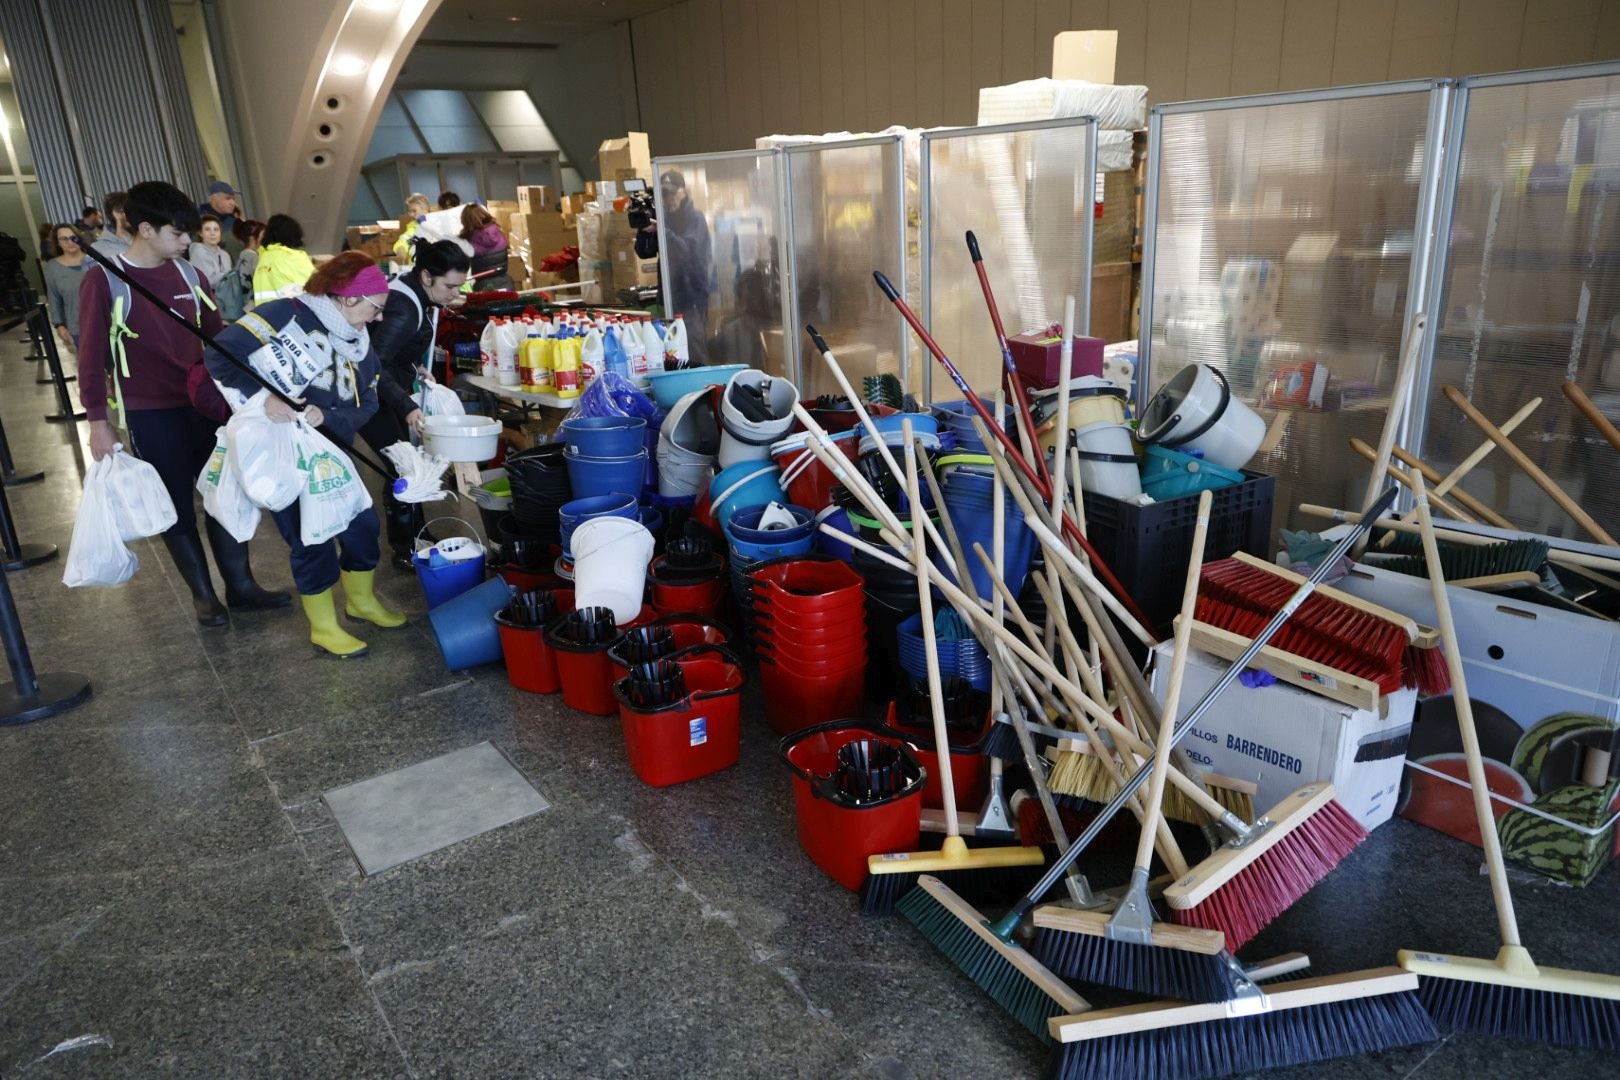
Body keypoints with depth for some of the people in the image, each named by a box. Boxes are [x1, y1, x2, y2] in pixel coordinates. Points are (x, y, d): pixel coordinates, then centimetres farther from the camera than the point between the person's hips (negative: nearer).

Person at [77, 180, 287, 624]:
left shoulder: (188, 274, 3)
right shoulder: (103, 281, -10)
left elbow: (216, 336, 11)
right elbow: (92, 356, -8)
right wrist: (98, 422, -8)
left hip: (205, 404, 4)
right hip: (151, 415, -4)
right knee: (178, 507, 6)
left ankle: (240, 584, 20)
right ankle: (203, 592, 19)